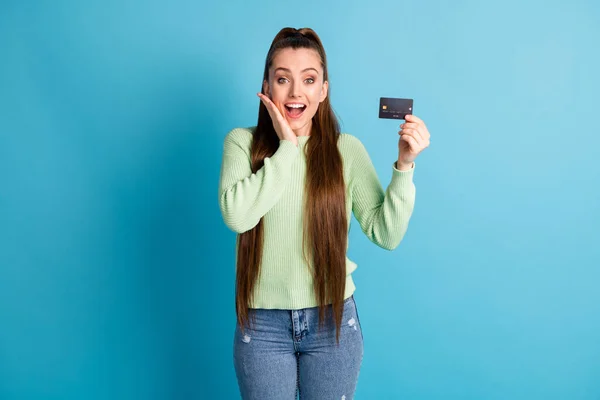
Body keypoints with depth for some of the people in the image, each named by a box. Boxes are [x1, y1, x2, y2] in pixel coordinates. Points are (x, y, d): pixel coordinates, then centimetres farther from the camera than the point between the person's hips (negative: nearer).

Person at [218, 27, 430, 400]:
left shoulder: (347, 149, -4)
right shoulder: (242, 142, -5)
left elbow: (385, 234, -6)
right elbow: (236, 215, -22)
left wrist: (404, 165, -18)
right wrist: (287, 146, -18)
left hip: (333, 320, 1)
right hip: (263, 323, 0)